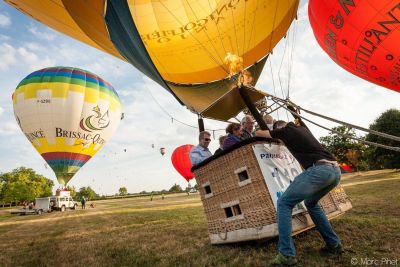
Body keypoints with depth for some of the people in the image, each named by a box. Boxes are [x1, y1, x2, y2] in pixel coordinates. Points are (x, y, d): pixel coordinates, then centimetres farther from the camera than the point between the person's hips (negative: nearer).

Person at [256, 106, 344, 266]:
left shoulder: (284, 130, 10)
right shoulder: (302, 128, 27)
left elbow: (258, 133, 22)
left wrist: (269, 133, 43)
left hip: (319, 170, -8)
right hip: (335, 170, 8)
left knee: (284, 203, -1)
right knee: (311, 202, 29)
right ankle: (334, 244, 28)